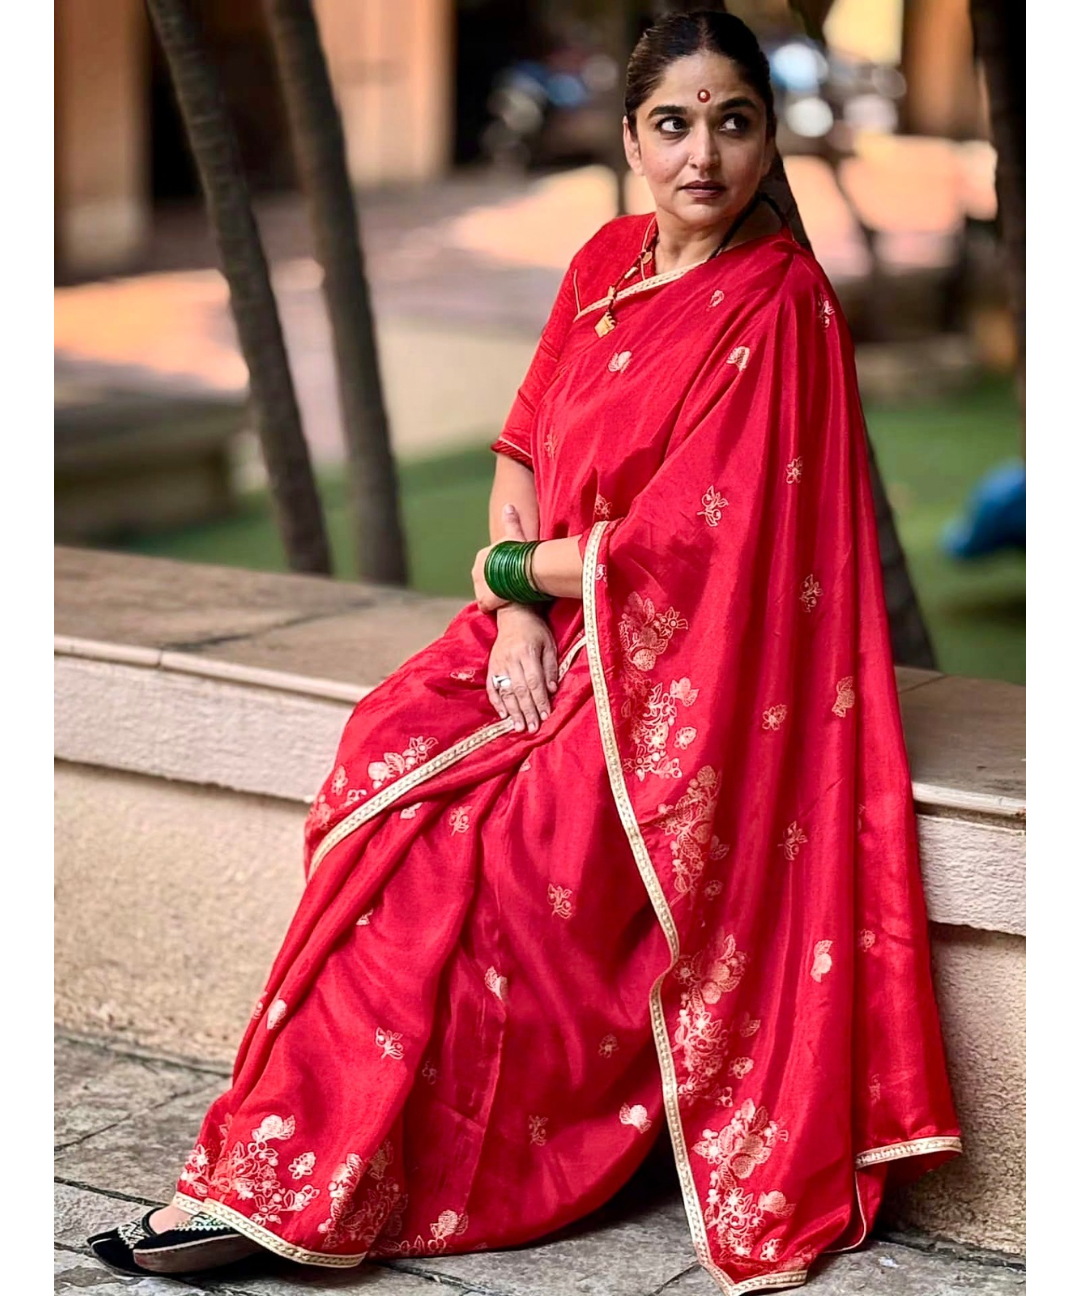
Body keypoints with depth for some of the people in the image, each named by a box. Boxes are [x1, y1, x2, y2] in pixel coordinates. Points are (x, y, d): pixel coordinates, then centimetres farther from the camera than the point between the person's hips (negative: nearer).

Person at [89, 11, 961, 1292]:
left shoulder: (777, 306, -15)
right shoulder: (609, 260, 8)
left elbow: (676, 546, -19)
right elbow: (524, 444, 10)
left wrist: (509, 570, -5)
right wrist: (518, 613, -7)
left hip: (669, 670, -7)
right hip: (551, 633, 7)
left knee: (466, 855, -21)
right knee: (380, 776, -17)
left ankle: (291, 1182, -12)